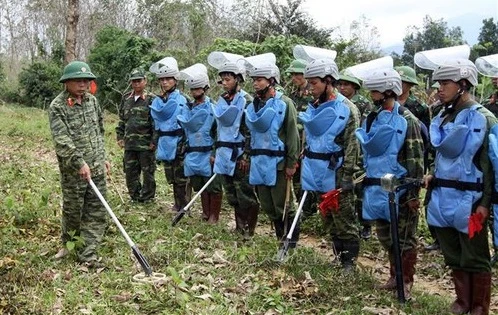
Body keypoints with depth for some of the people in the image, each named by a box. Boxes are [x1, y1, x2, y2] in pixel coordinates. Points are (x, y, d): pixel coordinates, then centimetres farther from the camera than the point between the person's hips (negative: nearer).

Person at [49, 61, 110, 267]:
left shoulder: (92, 100, 7)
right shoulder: (57, 107, -10)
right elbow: (62, 140, -19)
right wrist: (79, 162, -26)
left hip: (96, 168, 5)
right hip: (73, 171, -5)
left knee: (96, 212, 3)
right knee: (73, 211, 9)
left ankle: (87, 254, 9)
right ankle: (68, 243, 35)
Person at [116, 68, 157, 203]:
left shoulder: (151, 99, -6)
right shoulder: (126, 99, 11)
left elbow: (157, 122, -9)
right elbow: (121, 120, 19)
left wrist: (154, 141, -13)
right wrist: (120, 137, 12)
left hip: (146, 144, -5)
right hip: (129, 143, 5)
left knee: (148, 172, 4)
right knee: (130, 172, 11)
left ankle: (147, 197, 17)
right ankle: (135, 196, 25)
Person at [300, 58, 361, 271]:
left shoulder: (347, 109, -11)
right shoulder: (314, 107, 10)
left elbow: (352, 145, -12)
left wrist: (347, 177, -15)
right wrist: (305, 165, 13)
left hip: (335, 172, -7)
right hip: (317, 172, 7)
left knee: (344, 219, 0)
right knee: (329, 218, 15)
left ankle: (349, 262, 10)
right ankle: (339, 257, 27)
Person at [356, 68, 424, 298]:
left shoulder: (407, 120, -11)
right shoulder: (372, 119, 9)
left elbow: (416, 159, -14)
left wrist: (414, 193, -16)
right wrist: (360, 181, 16)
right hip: (376, 188, 7)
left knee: (404, 238, 5)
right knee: (385, 236, 17)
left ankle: (407, 282, 18)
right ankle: (395, 276, 32)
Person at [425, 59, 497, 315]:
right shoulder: (442, 118, 10)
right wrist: (433, 174, 5)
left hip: (468, 200, -7)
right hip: (442, 198, 7)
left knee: (475, 259, 5)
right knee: (453, 256, 16)